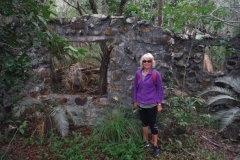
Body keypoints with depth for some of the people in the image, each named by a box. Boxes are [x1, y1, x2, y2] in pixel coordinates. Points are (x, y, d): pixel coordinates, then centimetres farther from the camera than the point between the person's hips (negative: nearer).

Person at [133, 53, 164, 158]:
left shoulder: (156, 74, -12)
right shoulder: (138, 73, -1)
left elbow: (160, 90, -7)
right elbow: (135, 88, 7)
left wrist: (159, 103, -9)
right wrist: (135, 101, 9)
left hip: (152, 104, -4)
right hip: (141, 104, 4)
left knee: (153, 124, 5)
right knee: (144, 123, 17)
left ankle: (155, 147, 19)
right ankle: (146, 142, 35)